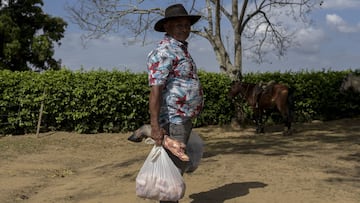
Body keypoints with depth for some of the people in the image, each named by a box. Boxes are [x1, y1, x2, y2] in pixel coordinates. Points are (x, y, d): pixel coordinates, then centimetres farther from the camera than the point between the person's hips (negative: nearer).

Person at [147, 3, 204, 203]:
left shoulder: (181, 49, 16)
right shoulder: (164, 52, -15)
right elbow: (155, 90, -23)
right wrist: (155, 126, -29)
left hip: (183, 119, 10)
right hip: (172, 121, -10)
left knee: (179, 166, 16)